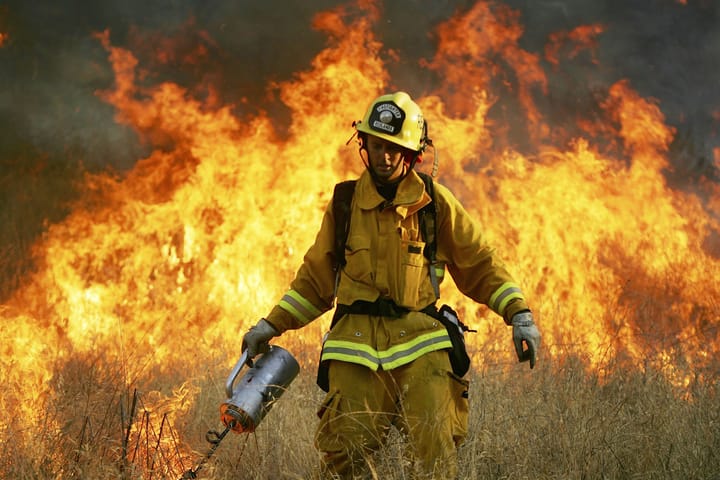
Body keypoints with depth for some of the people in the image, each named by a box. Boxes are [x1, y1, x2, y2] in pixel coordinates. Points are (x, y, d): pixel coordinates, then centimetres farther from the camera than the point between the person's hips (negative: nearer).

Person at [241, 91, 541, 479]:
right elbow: (316, 275, 20)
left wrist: (519, 314, 1)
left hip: (419, 341, -1)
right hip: (356, 341, 1)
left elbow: (480, 264, 12)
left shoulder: (436, 203, 6)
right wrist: (271, 326, 16)